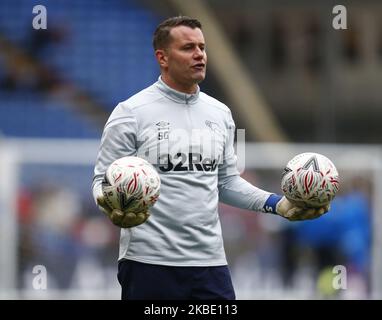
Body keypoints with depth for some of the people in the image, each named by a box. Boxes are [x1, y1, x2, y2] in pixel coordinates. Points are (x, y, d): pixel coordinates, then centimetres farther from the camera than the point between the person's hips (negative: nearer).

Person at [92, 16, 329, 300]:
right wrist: (113, 206, -28)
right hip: (149, 263, -5)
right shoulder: (131, 113, -6)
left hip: (209, 261, 5)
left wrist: (277, 204, 6)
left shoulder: (220, 113, 12)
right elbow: (105, 180, -6)